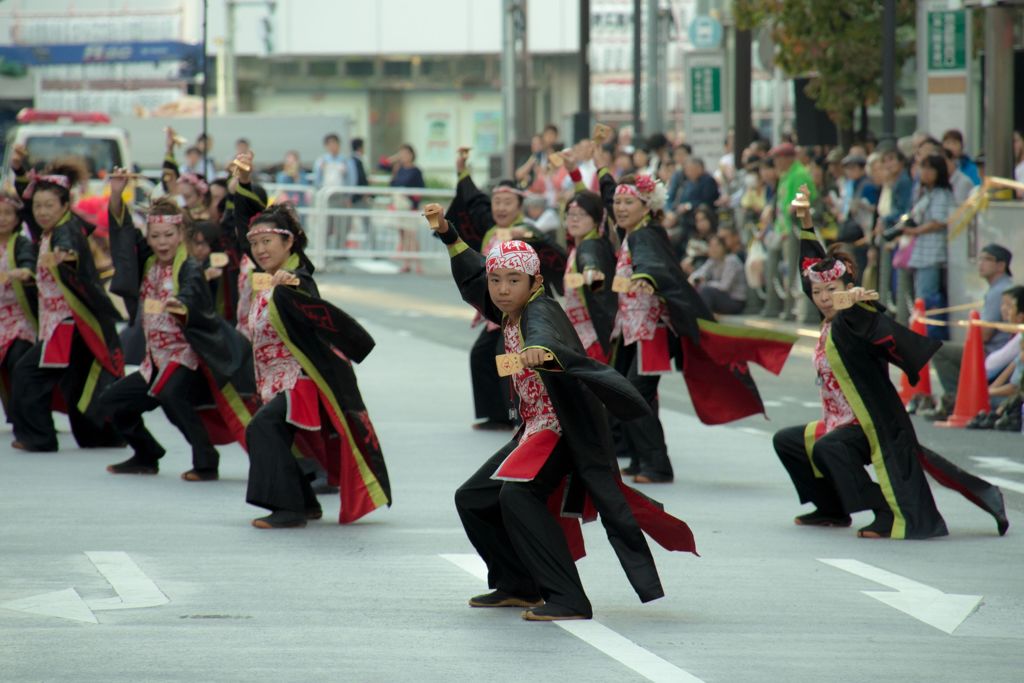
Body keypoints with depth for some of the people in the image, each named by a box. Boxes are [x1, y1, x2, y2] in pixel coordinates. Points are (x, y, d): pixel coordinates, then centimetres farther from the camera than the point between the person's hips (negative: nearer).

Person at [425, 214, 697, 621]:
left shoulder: (539, 313, -21)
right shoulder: (509, 313, 5)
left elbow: (546, 338, -46)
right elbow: (473, 274, 25)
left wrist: (542, 351, -68)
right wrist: (448, 234, 23)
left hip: (564, 430, -10)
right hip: (535, 430, 10)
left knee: (517, 494, -30)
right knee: (472, 499, 16)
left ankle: (568, 599, -31)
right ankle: (517, 586, 30)